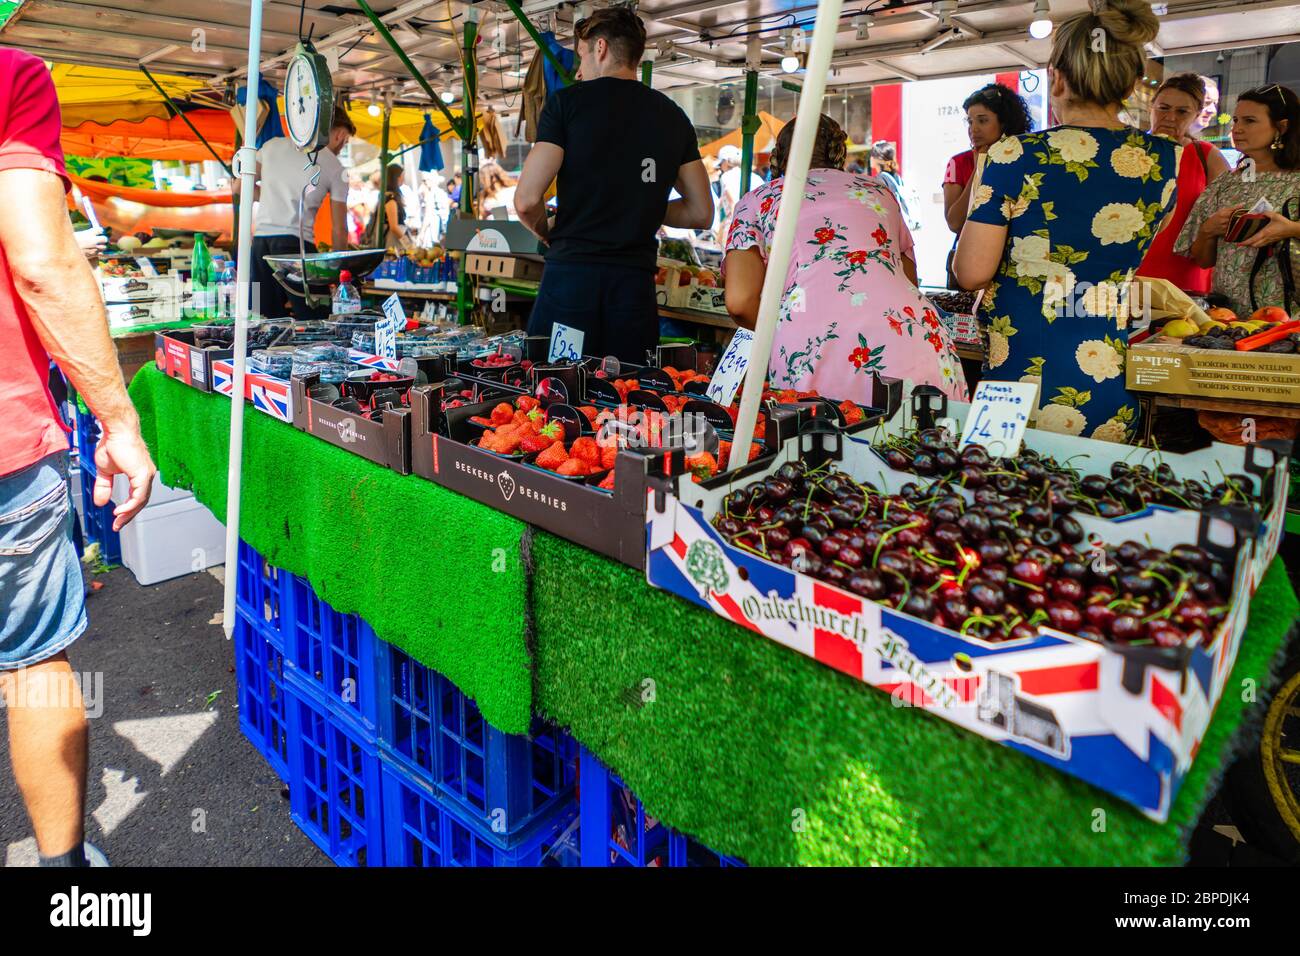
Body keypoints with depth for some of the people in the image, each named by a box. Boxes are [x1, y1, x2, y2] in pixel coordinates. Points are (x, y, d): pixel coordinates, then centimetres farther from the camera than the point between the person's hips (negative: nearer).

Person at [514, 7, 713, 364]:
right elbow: (701, 213, 14)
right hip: (636, 281, 4)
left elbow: (526, 201, -8)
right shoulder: (673, 116, 12)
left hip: (572, 272, -3)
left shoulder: (567, 102, 0)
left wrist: (547, 232, 13)